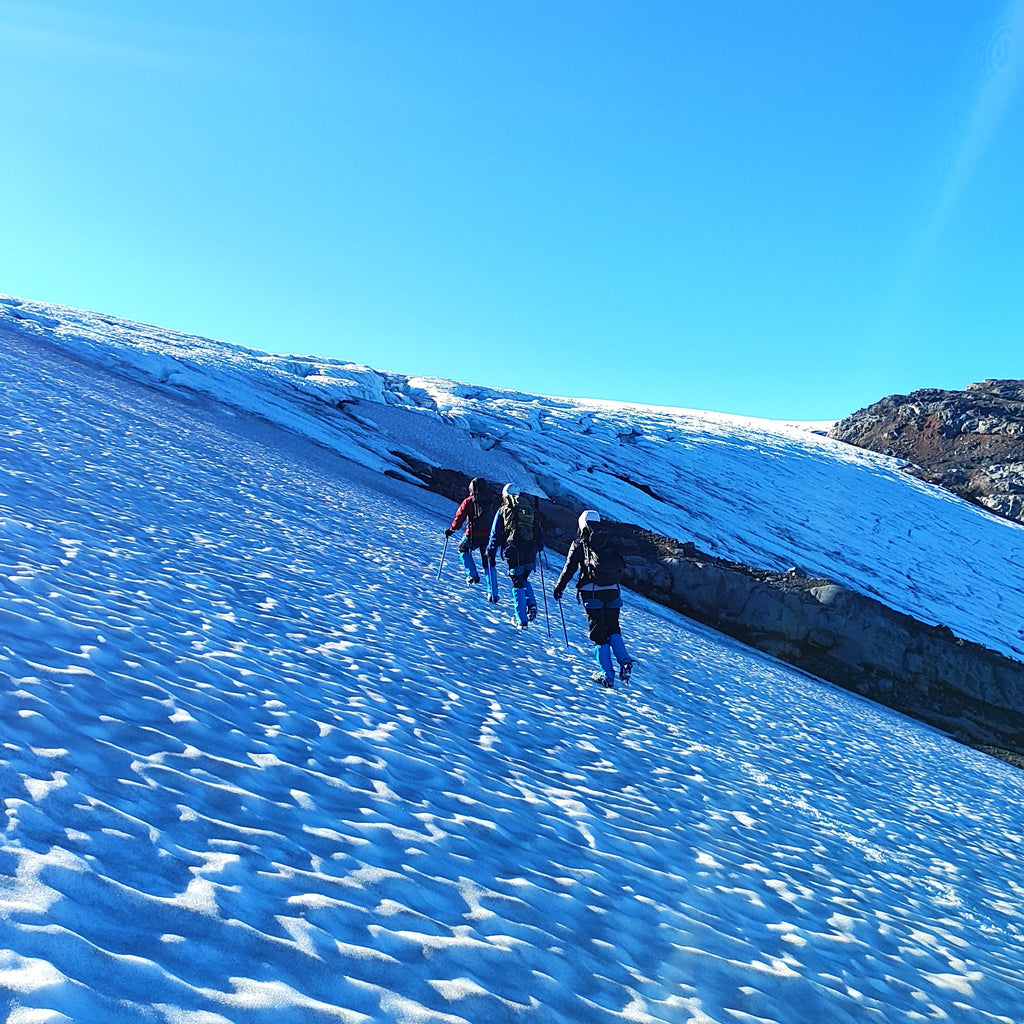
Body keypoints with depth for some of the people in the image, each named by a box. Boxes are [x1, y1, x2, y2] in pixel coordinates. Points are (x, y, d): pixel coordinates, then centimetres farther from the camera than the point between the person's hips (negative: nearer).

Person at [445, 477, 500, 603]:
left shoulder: (469, 501, -4)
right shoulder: (492, 501, 10)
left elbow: (460, 516, -6)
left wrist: (452, 529, 5)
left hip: (474, 536, -4)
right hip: (489, 536, 4)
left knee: (463, 549, 27)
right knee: (489, 564, 9)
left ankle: (473, 575, 14)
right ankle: (493, 594, 3)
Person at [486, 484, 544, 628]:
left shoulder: (503, 510, 9)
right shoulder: (531, 509, 19)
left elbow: (495, 534, 8)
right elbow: (540, 531, 21)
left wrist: (490, 551, 16)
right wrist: (540, 547, 31)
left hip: (514, 549, -3)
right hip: (531, 549, 3)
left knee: (517, 583, 2)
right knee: (524, 579, 23)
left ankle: (522, 620, -1)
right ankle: (531, 604, 1)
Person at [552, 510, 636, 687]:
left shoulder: (579, 544, 4)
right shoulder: (609, 542, 15)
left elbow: (569, 568, 2)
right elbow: (621, 563, 20)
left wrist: (558, 588, 13)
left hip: (591, 591, -3)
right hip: (612, 591, 3)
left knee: (599, 632, 1)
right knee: (613, 628, 15)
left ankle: (607, 674, 0)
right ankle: (624, 661, -7)